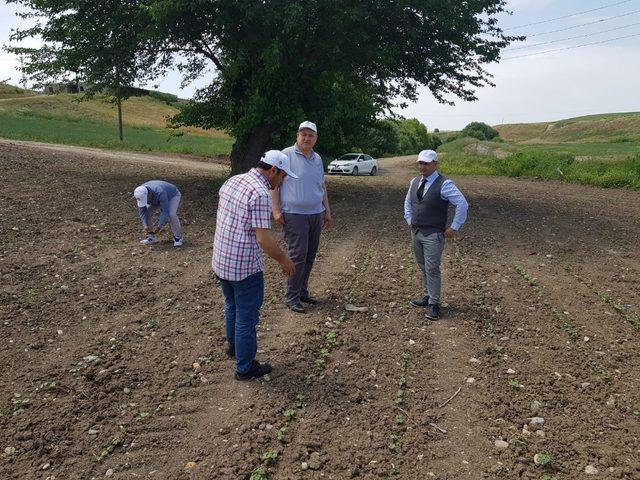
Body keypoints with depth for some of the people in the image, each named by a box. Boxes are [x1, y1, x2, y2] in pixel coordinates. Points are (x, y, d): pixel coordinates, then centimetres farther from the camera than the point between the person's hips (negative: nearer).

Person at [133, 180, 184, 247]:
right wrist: (145, 226, -36)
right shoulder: (140, 194, -26)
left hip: (172, 195, -5)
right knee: (146, 213, -11)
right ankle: (150, 237, 1)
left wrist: (159, 227, -45)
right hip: (157, 198, 6)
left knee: (171, 215, -28)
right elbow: (143, 212, -24)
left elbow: (165, 212, -42)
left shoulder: (160, 193, -43)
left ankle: (177, 237, -11)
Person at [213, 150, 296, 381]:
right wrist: (284, 261, -11)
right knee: (247, 318, 8)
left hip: (221, 262, 9)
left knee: (232, 306, 28)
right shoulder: (260, 193, -23)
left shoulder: (232, 181, 4)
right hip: (245, 268, -8)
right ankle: (245, 368, 22)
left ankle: (233, 344, 49)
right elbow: (264, 239, -26)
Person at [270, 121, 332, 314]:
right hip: (294, 215, -6)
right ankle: (291, 298, 4)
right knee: (298, 256, -8)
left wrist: (327, 210, 21)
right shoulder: (286, 155, -6)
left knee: (310, 256, 10)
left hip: (316, 214, 7)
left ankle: (302, 291, 24)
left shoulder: (317, 158, 14)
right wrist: (276, 210, -13)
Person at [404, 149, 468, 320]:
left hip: (433, 235, -7)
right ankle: (427, 296, 30)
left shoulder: (444, 184, -14)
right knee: (423, 268, 16)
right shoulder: (414, 182, 7)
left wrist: (454, 228, -14)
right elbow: (408, 202, 24)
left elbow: (462, 204, -16)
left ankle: (434, 304, 6)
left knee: (432, 269, -5)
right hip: (415, 233, 7)